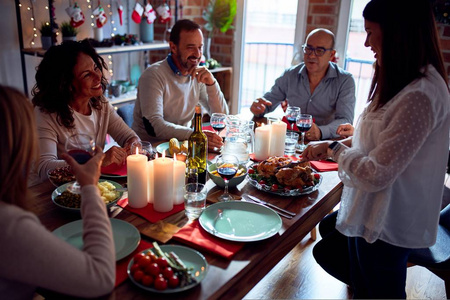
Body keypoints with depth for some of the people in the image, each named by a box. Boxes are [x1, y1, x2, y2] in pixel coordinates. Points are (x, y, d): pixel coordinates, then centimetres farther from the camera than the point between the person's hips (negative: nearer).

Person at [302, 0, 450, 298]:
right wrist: (329, 146, 6)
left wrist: (336, 148, -11)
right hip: (371, 212, 10)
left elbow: (376, 175, -27)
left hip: (387, 227, -10)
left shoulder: (420, 96, -28)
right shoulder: (403, 83, 5)